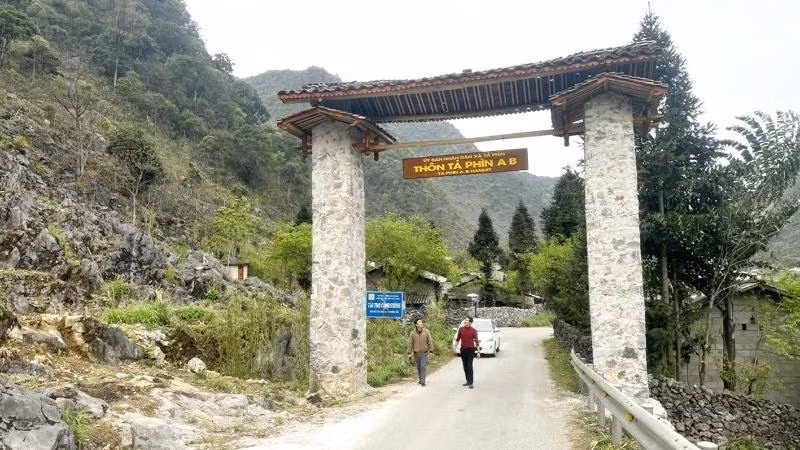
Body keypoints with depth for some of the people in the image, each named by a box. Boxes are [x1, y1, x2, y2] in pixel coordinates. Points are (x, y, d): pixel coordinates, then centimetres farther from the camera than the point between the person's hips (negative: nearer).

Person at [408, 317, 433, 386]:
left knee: (423, 367, -9)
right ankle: (420, 379, 30)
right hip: (416, 353, 2)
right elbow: (410, 343, 4)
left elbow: (430, 342, 1)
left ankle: (423, 381, -7)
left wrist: (430, 351, -2)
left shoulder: (426, 332, -2)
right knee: (418, 367, 10)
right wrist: (410, 352, 2)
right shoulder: (413, 333, -1)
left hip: (424, 353, -2)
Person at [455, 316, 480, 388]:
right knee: (465, 366, 9)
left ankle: (471, 383, -9)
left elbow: (476, 341, -6)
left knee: (469, 366, -10)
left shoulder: (474, 330, -7)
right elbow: (458, 338, 12)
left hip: (470, 350, -4)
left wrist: (478, 352, -9)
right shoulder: (461, 329, 2)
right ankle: (468, 381, 19)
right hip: (463, 350, 4)